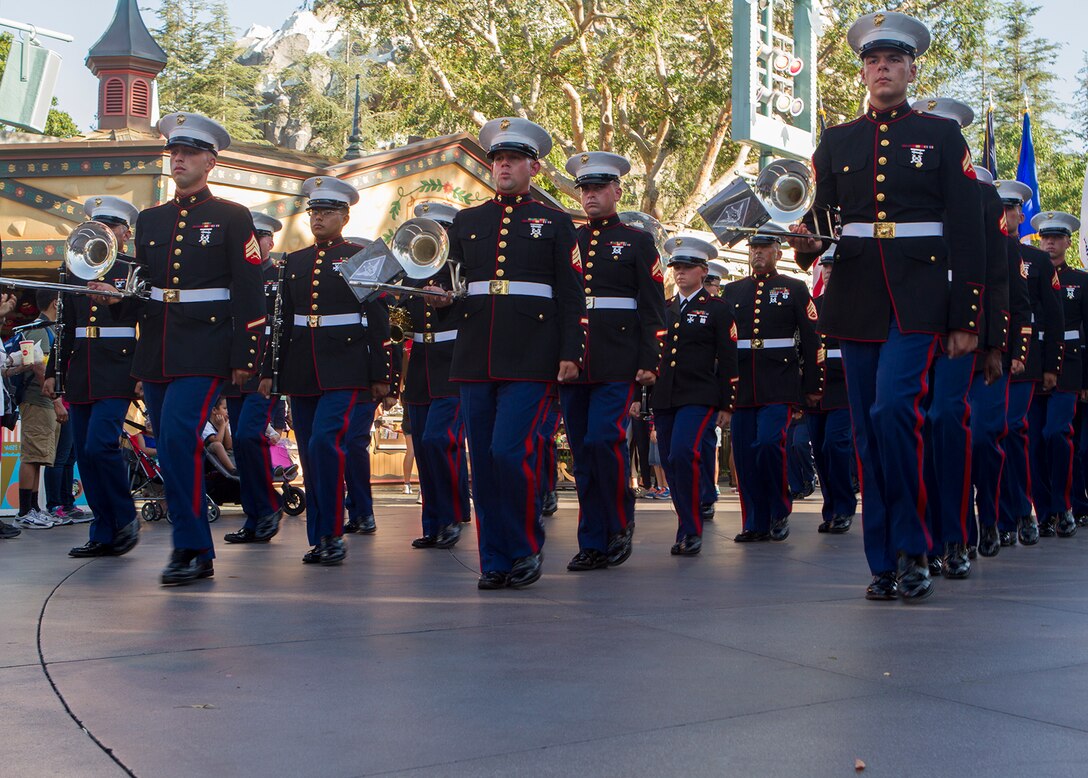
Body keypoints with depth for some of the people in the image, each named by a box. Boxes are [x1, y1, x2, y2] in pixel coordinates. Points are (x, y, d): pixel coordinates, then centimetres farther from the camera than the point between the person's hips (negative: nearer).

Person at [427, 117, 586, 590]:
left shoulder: (554, 223, 8)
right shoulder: (467, 222, 18)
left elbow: (572, 296, 4)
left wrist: (570, 353, -6)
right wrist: (440, 297, -1)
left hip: (530, 359, -4)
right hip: (475, 358, 4)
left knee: (511, 452, -15)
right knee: (483, 462, 3)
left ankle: (527, 548, 4)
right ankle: (495, 563, 11)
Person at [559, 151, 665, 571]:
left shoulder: (638, 241, 7)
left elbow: (653, 307, 2)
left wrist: (649, 361, -7)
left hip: (617, 363, -4)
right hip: (572, 362, 4)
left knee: (603, 439, -17)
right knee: (582, 453, 3)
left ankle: (621, 524, 1)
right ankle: (593, 544, 8)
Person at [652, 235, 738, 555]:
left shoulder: (718, 309, 4)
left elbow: (727, 360, 1)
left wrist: (726, 405, -4)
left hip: (699, 398, -5)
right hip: (664, 399, 5)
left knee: (683, 454, -23)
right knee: (671, 465, 5)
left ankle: (691, 531, -14)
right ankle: (689, 532, 16)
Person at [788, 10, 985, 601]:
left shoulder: (941, 136, 6)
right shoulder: (836, 142, 14)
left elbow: (966, 231, 2)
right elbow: (819, 216, 13)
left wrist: (965, 320, -4)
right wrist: (806, 242, -13)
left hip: (917, 298, -3)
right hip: (855, 300, 3)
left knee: (893, 409, -20)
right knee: (868, 430, 4)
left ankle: (912, 548, -7)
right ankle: (885, 564, 11)